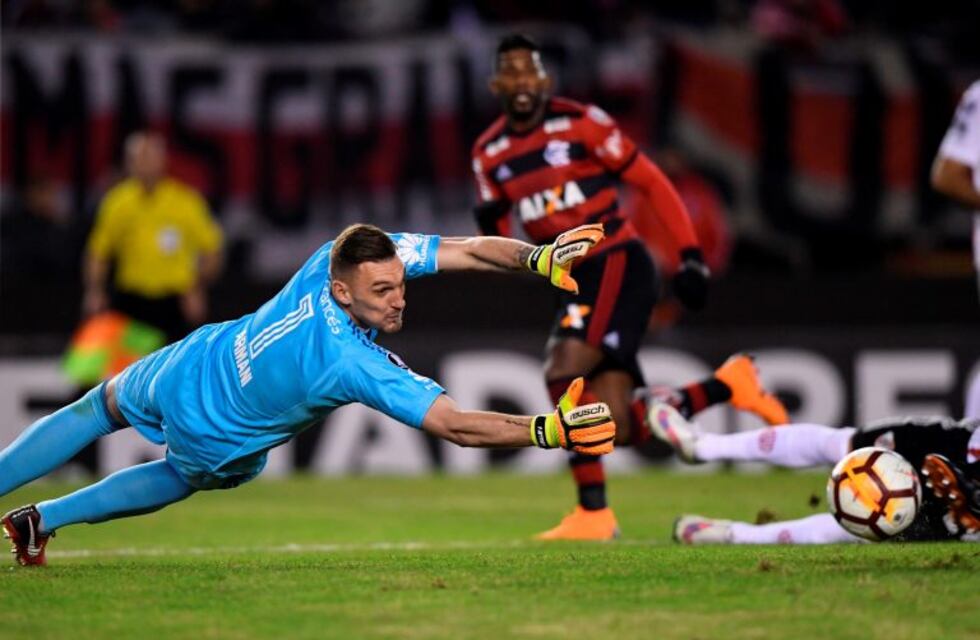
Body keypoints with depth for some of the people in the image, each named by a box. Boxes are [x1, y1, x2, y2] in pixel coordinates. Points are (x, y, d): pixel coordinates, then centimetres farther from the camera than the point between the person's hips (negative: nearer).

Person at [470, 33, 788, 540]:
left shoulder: (580, 122, -7)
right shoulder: (489, 154, 10)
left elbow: (649, 181, -2)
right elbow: (500, 241, 17)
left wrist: (690, 255, -7)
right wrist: (491, 229, -7)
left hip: (617, 264, -6)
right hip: (574, 281, 6)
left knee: (565, 371, -26)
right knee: (621, 427, -4)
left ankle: (593, 512, -19)